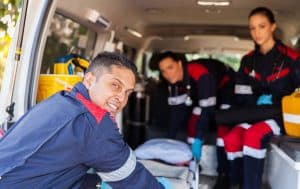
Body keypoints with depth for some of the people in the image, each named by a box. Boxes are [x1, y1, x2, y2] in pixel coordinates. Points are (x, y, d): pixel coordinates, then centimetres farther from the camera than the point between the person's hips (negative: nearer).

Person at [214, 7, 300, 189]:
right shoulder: (248, 60, 8)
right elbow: (242, 97, 5)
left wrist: (273, 100, -12)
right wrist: (259, 101, -12)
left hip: (282, 116, -4)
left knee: (253, 135, -33)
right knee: (231, 137, -24)